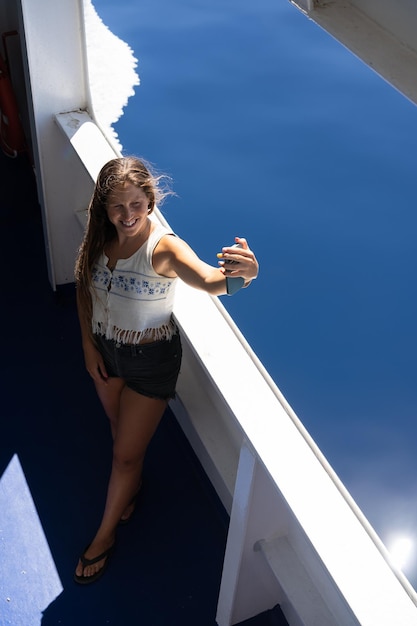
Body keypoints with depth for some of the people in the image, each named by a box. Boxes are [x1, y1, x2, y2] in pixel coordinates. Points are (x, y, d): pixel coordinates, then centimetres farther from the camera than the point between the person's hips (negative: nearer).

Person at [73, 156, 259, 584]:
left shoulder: (164, 248, -29)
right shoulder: (99, 238, -12)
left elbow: (210, 280, -49)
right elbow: (84, 289, 5)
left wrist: (238, 274, -71)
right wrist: (88, 344, 1)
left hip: (151, 359, -5)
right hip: (105, 350, 5)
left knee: (127, 453, 9)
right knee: (121, 433, 27)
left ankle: (104, 535, 35)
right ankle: (131, 487, 58)